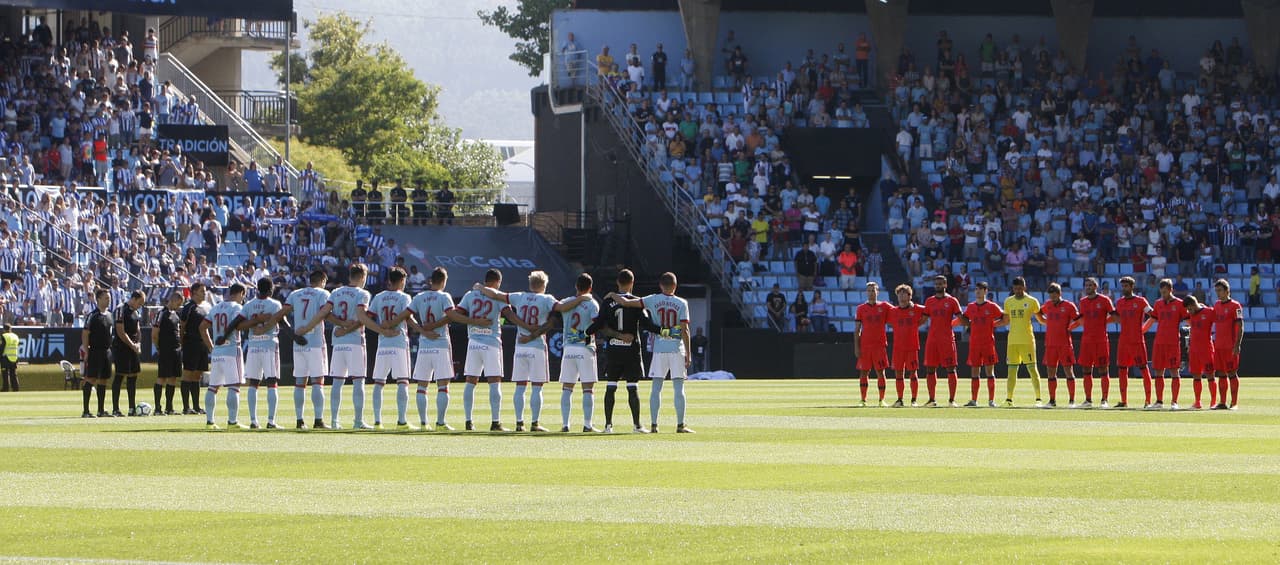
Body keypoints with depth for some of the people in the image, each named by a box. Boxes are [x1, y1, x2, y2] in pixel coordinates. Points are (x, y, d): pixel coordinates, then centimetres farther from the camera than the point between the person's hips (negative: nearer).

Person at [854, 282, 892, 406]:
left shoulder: (884, 306, 5)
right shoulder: (861, 309, 6)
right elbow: (857, 330, 5)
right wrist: (856, 347, -2)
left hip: (880, 344, -1)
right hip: (864, 345, 1)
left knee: (880, 372, -1)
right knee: (863, 372, 1)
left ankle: (882, 400, 3)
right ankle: (863, 400, 6)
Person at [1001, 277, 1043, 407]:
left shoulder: (1032, 301, 0)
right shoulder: (1008, 302, 11)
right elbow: (1005, 321, 20)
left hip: (1027, 340, -4)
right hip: (1012, 341, 4)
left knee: (1032, 368, -7)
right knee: (1011, 370, 3)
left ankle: (1038, 399, -7)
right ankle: (1009, 399, 6)